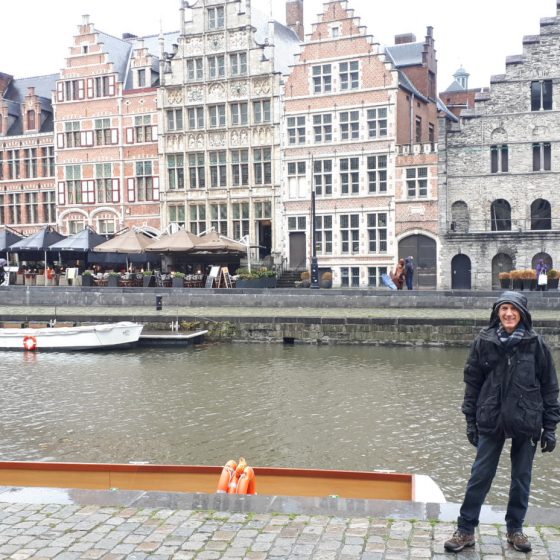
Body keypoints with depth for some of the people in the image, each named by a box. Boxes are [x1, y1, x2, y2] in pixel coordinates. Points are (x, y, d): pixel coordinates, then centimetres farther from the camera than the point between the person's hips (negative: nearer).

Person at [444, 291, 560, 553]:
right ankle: (465, 530, 16)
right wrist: (471, 421, 3)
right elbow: (472, 382, 3)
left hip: (526, 424, 0)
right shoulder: (483, 342, -4)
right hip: (491, 423, 0)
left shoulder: (535, 344, -5)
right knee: (480, 476, 5)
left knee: (521, 478, 13)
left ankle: (515, 529, 30)